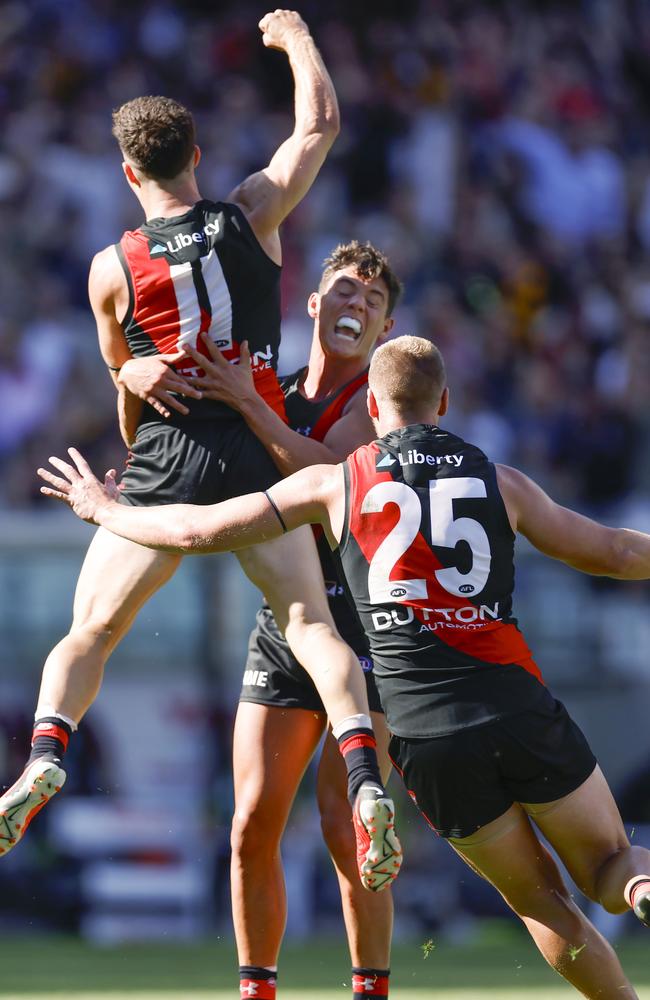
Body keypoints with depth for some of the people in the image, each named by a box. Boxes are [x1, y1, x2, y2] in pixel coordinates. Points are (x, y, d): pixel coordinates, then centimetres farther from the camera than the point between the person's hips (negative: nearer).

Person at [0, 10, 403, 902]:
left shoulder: (112, 269, 1)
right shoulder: (252, 218, 1)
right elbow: (320, 124, 12)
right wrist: (295, 37, 27)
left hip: (166, 458, -1)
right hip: (259, 457, 1)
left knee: (89, 631, 5)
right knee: (310, 623, 2)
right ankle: (364, 775, -21)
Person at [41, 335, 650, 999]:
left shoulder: (336, 482, 6)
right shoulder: (500, 482, 9)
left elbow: (198, 531, 10)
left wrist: (104, 510, 26)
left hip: (427, 739, 0)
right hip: (522, 713, 0)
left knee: (541, 900, 15)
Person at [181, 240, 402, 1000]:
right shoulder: (271, 389, 12)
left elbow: (329, 471, -23)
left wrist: (248, 405, -28)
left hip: (366, 626, -5)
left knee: (344, 824, -13)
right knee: (253, 825, 0)